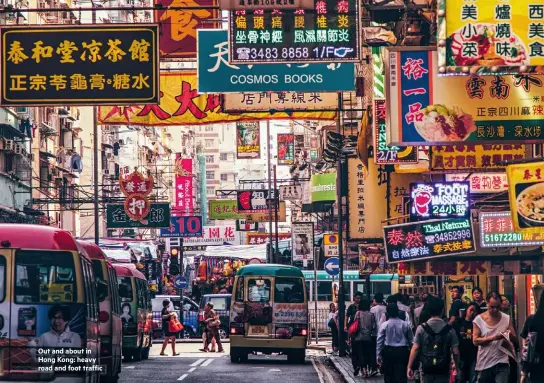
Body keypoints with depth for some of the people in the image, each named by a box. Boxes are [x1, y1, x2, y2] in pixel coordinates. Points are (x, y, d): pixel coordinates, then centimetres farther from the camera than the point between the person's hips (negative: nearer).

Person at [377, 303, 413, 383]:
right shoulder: (405, 324, 1)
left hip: (388, 352, 0)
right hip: (402, 352, 0)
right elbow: (411, 340, 6)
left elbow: (379, 341, -3)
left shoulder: (384, 325, -4)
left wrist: (378, 355, 2)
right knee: (401, 376, -3)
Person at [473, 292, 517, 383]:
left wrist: (510, 335, -18)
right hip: (484, 363, 0)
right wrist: (492, 338, -22)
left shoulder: (506, 318, 3)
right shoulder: (479, 319, -2)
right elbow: (475, 340, -9)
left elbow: (514, 339, 6)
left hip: (501, 362, 0)